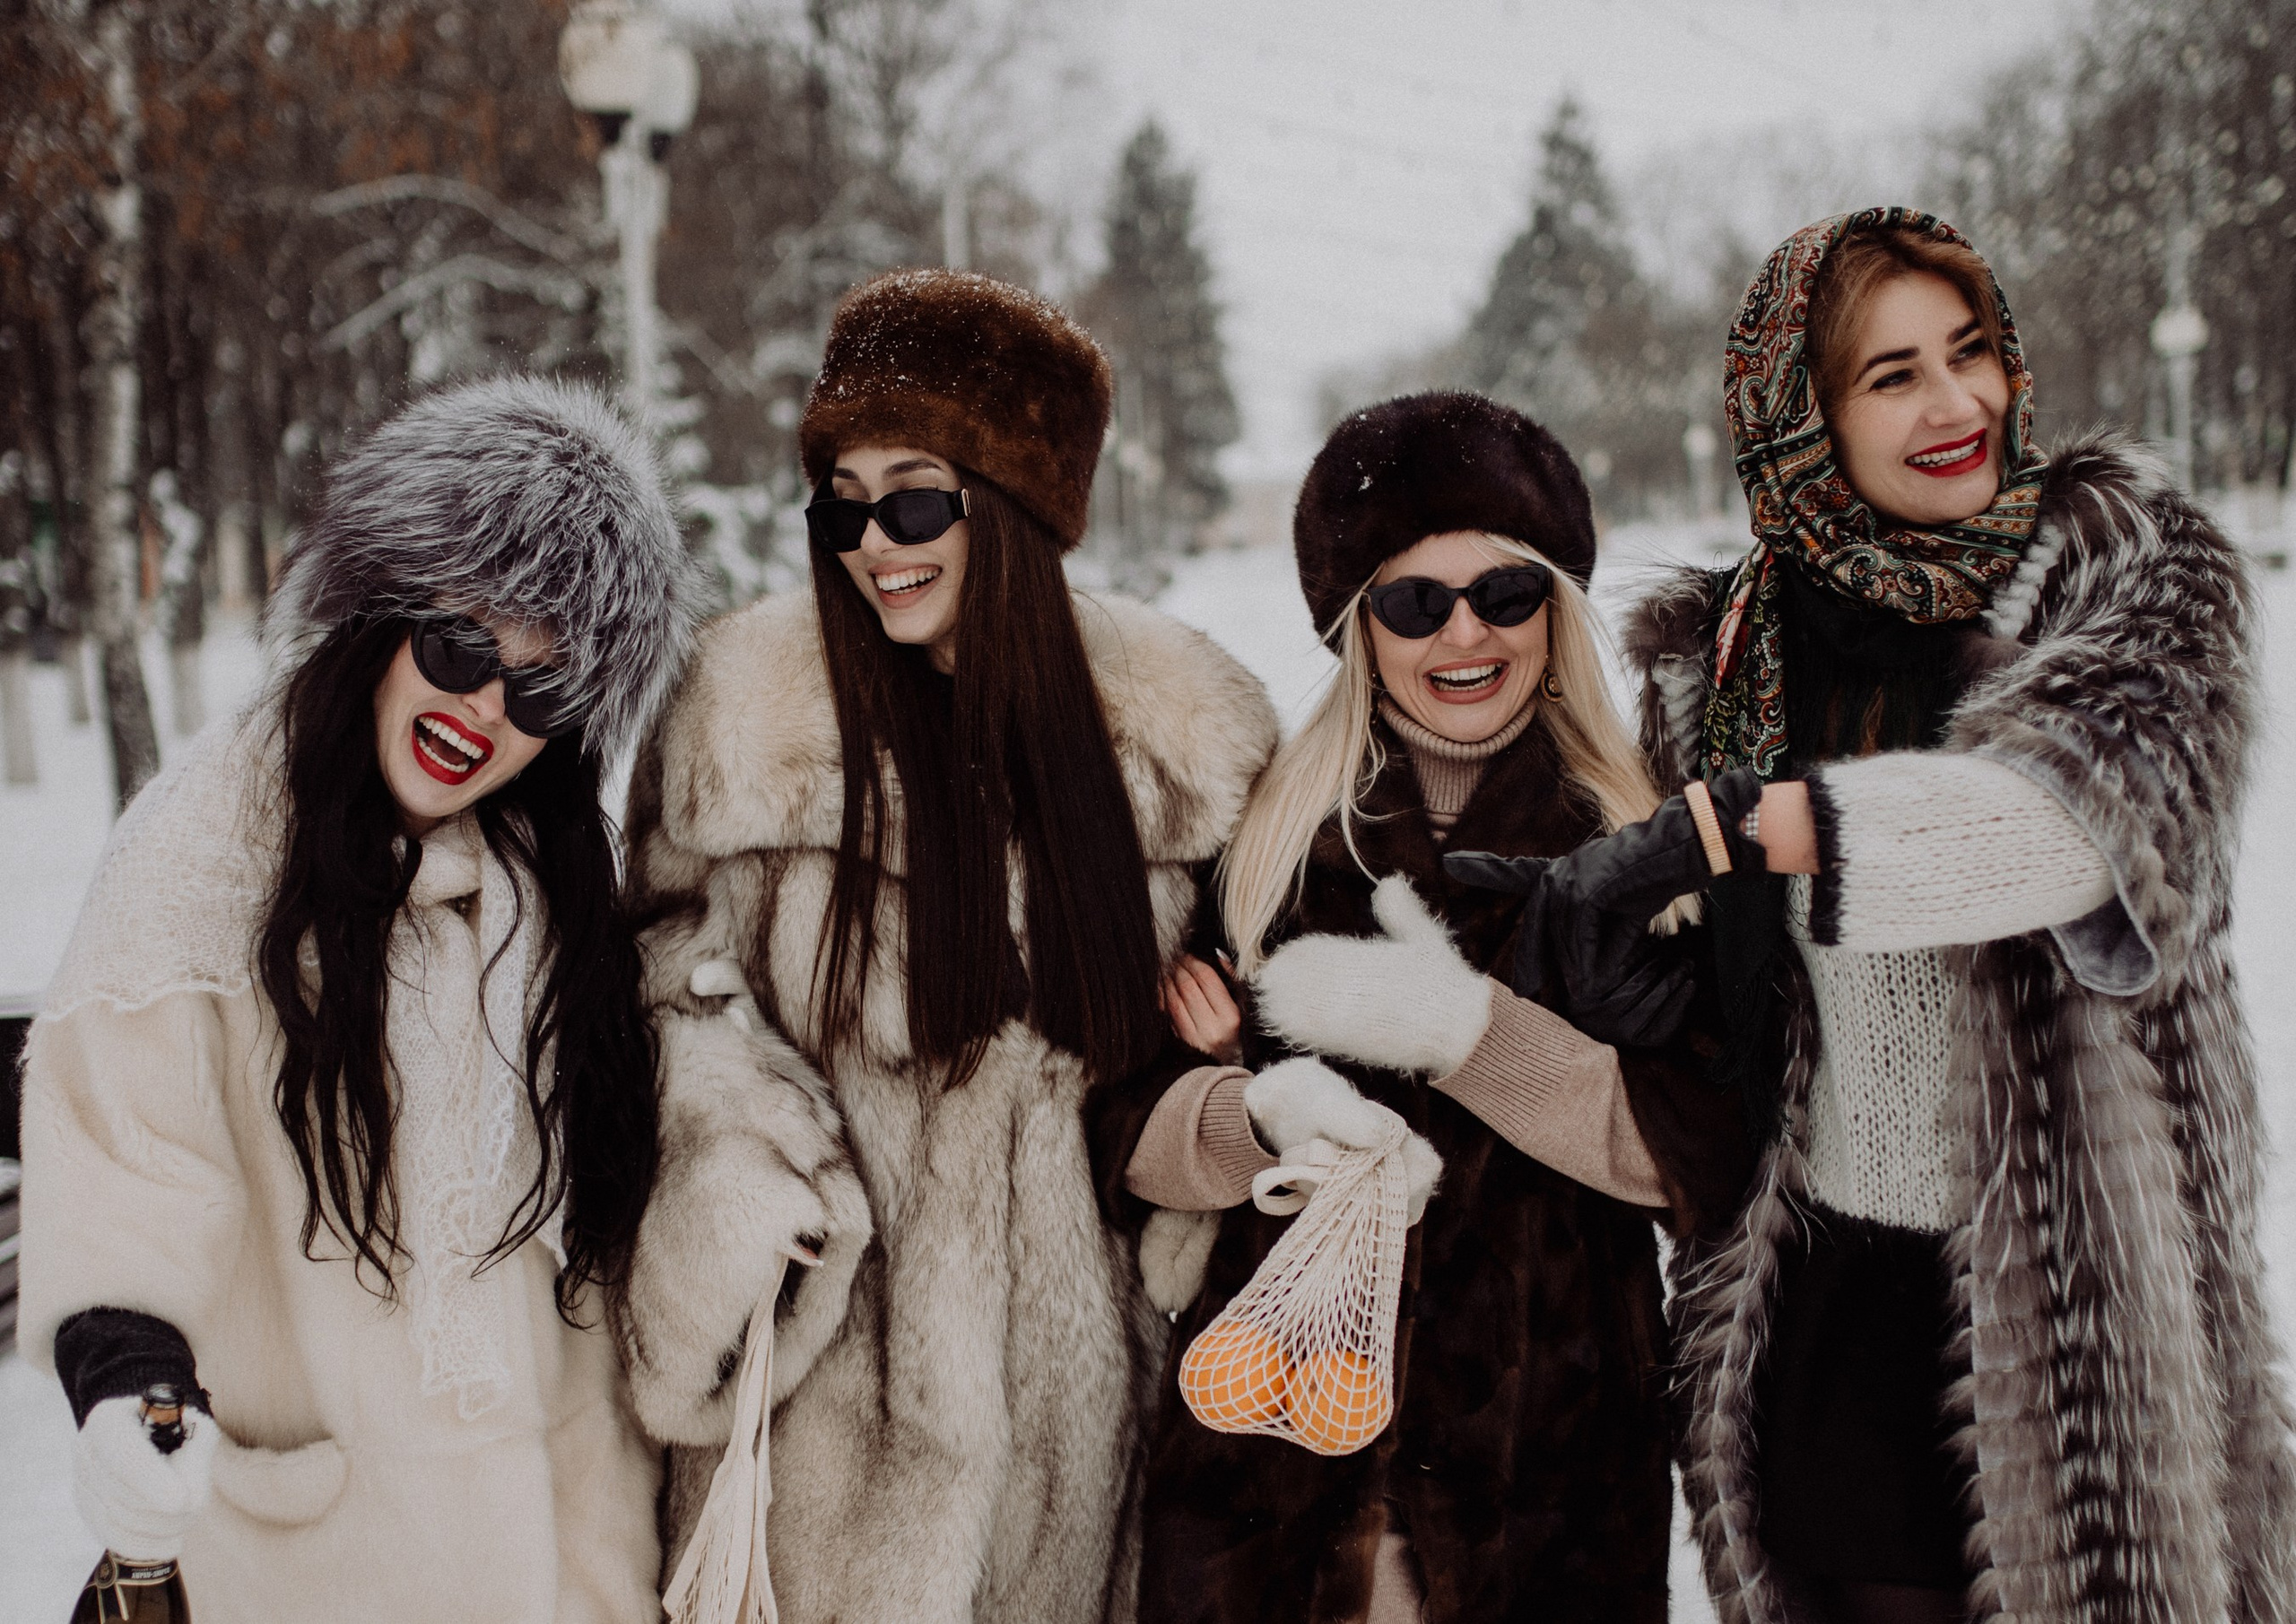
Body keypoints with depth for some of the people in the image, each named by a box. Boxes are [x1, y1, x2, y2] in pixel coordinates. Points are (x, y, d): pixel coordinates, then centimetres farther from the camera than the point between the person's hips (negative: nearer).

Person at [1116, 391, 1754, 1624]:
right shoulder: (1259, 838, 3)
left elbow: (1705, 1165, -9)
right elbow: (1131, 1136, 0)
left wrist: (1464, 1030, -19)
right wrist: (1262, 1116, -21)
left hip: (1550, 1467, -1)